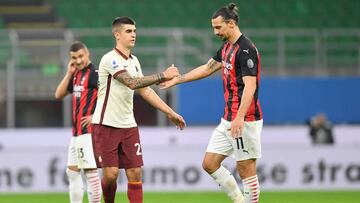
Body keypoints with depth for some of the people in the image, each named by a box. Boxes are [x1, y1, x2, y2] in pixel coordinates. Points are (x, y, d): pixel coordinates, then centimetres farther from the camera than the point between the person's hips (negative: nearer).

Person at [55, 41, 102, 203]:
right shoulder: (76, 74, 15)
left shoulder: (95, 73, -11)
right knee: (72, 171, 13)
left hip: (88, 130, -9)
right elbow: (59, 94, 13)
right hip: (76, 131, 9)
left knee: (90, 171, -10)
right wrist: (69, 73, 4)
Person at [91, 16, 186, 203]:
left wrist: (171, 113, 17)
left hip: (128, 125, 7)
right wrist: (162, 75, -23)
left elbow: (145, 91, 18)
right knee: (110, 174, -9)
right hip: (106, 124, -7)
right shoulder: (110, 59, -13)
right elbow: (132, 83, -24)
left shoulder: (133, 61, 12)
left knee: (135, 173, -2)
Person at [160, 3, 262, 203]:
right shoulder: (226, 48, 13)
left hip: (245, 120, -10)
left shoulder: (246, 49, -16)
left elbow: (250, 86, -23)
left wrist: (240, 118, -32)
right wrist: (177, 79, 32)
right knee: (210, 164, 9)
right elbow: (207, 69, 29)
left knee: (246, 169, -5)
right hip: (228, 119, 10)